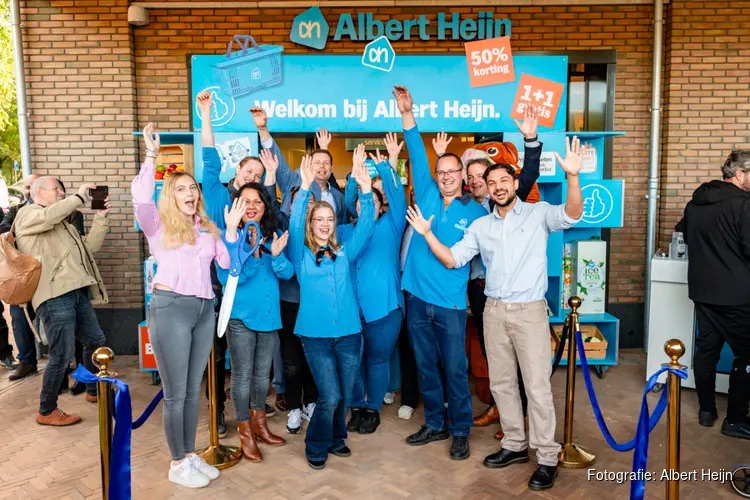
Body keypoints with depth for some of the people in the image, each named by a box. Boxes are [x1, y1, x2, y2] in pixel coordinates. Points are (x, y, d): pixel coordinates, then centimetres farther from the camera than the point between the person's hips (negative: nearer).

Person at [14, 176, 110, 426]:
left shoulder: (61, 223, 27)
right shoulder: (27, 214, 3)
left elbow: (90, 247, 19)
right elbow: (48, 215, -22)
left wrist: (101, 217, 11)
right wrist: (79, 196, -12)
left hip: (76, 292, 9)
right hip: (54, 296, -9)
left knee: (96, 341, 17)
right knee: (62, 354, -7)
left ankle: (94, 390, 36)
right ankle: (46, 411, 9)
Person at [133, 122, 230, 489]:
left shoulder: (207, 227, 16)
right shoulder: (159, 225, 1)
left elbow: (227, 262, 11)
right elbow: (140, 198, -20)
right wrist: (151, 155, -19)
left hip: (204, 309, 5)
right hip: (170, 307, -5)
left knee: (194, 390, 14)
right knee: (175, 394, 3)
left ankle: (190, 455, 28)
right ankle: (177, 464, 18)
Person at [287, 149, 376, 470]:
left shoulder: (345, 252, 10)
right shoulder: (300, 254, 2)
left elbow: (366, 225, -1)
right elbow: (294, 224, -14)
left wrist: (365, 190, -15)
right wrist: (305, 189, -26)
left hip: (349, 332, 3)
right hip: (316, 334, -3)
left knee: (345, 395, 11)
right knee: (330, 396, -6)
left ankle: (335, 438, 36)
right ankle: (317, 446, 18)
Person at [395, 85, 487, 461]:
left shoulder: (475, 212, 2)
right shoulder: (426, 195, 5)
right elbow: (417, 154, -1)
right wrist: (407, 113, -7)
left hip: (451, 302, -3)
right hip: (417, 297, 3)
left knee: (455, 369, 4)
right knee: (426, 367, 13)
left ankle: (461, 431, 20)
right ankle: (435, 425, 29)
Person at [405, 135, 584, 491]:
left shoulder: (538, 213, -1)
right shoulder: (480, 226, 10)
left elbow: (572, 215, -20)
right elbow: (452, 260, 8)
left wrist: (573, 177, -35)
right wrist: (427, 233, -2)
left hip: (529, 310, -5)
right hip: (494, 310, 5)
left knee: (537, 386, -1)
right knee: (501, 383, 13)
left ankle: (547, 457, 12)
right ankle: (515, 445, 29)